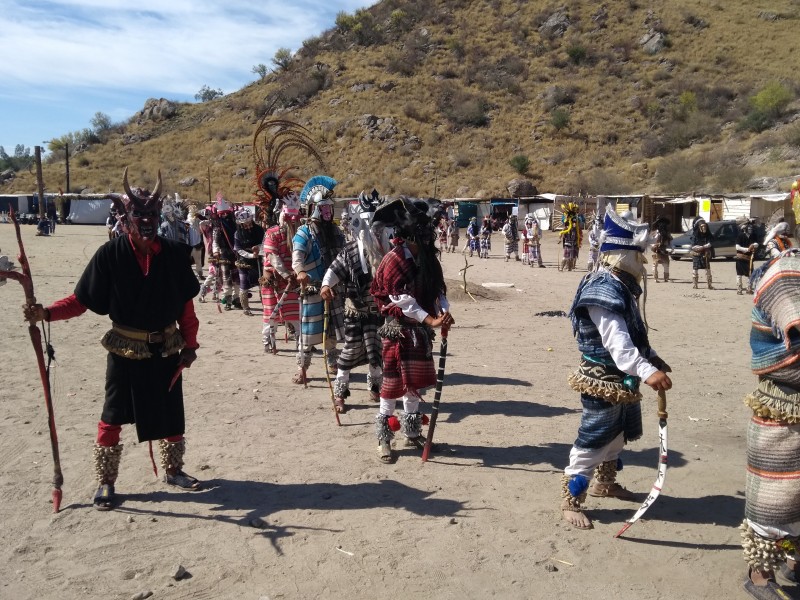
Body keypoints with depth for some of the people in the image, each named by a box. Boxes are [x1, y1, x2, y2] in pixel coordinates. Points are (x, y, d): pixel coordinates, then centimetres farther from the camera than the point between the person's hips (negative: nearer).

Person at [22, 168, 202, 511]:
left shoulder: (175, 254, -5)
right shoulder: (110, 255, -12)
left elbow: (185, 304, 1)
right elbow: (81, 300, -10)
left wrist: (189, 344, 2)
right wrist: (47, 313, -26)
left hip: (167, 350, 3)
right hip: (125, 351, -2)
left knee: (171, 414, 15)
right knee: (112, 418, 7)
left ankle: (173, 471, 34)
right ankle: (106, 483, 24)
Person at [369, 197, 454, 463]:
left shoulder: (428, 258, 6)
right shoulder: (394, 259, -16)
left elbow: (438, 290, 6)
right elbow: (403, 300, -21)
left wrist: (444, 312, -15)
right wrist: (431, 320, -27)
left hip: (421, 330, 7)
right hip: (399, 329, -7)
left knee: (415, 383, 15)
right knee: (393, 384, -2)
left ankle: (412, 433, 30)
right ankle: (384, 438, 12)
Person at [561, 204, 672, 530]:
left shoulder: (622, 286, 9)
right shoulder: (603, 290, -24)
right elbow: (617, 342, -35)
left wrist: (653, 358, 20)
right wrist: (647, 371, -44)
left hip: (624, 380, 10)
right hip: (603, 382, -10)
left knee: (618, 435, 25)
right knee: (593, 442, -2)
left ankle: (604, 482, 45)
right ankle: (571, 500, 11)